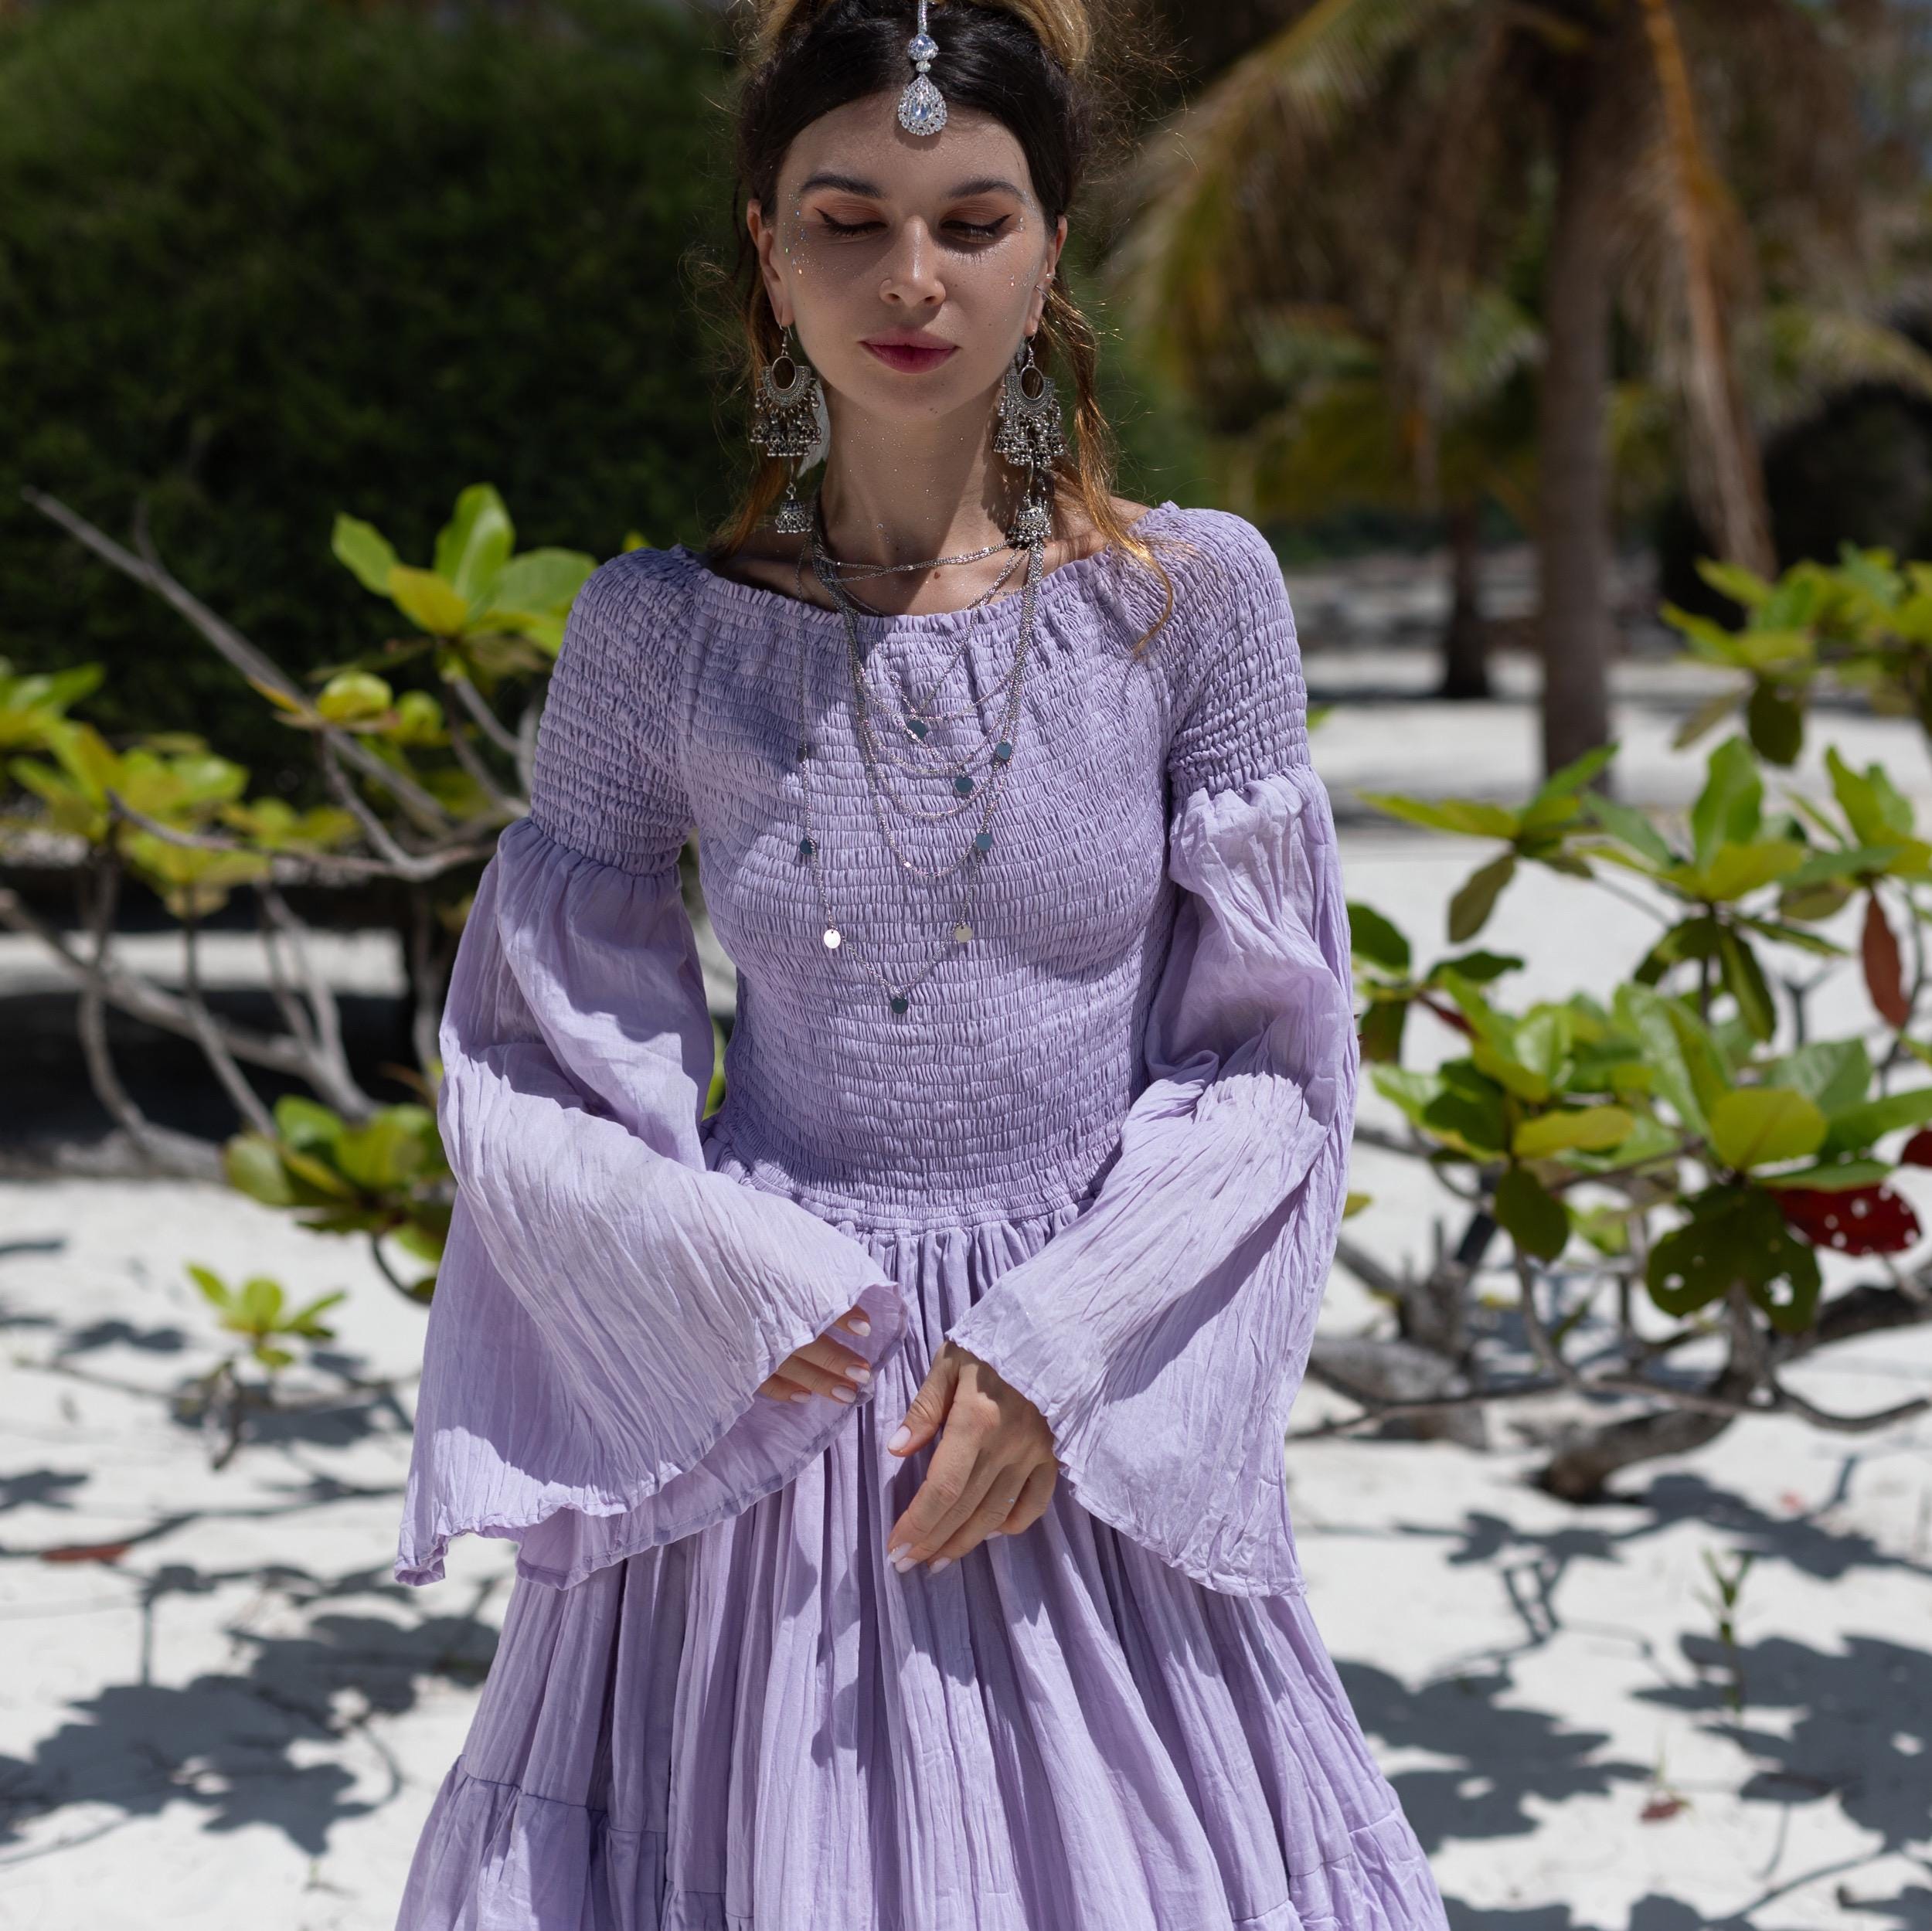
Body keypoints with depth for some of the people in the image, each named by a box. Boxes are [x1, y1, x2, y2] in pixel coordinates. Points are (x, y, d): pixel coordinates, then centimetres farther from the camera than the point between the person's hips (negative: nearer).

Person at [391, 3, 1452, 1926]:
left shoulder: (1195, 596, -4)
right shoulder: (656, 635, -3)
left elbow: (1270, 1050, -1)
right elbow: (533, 1067, 2)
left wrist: (1058, 1349, -11)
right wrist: (754, 1300, -11)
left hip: (1096, 1427, 0)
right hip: (752, 1409, 0)